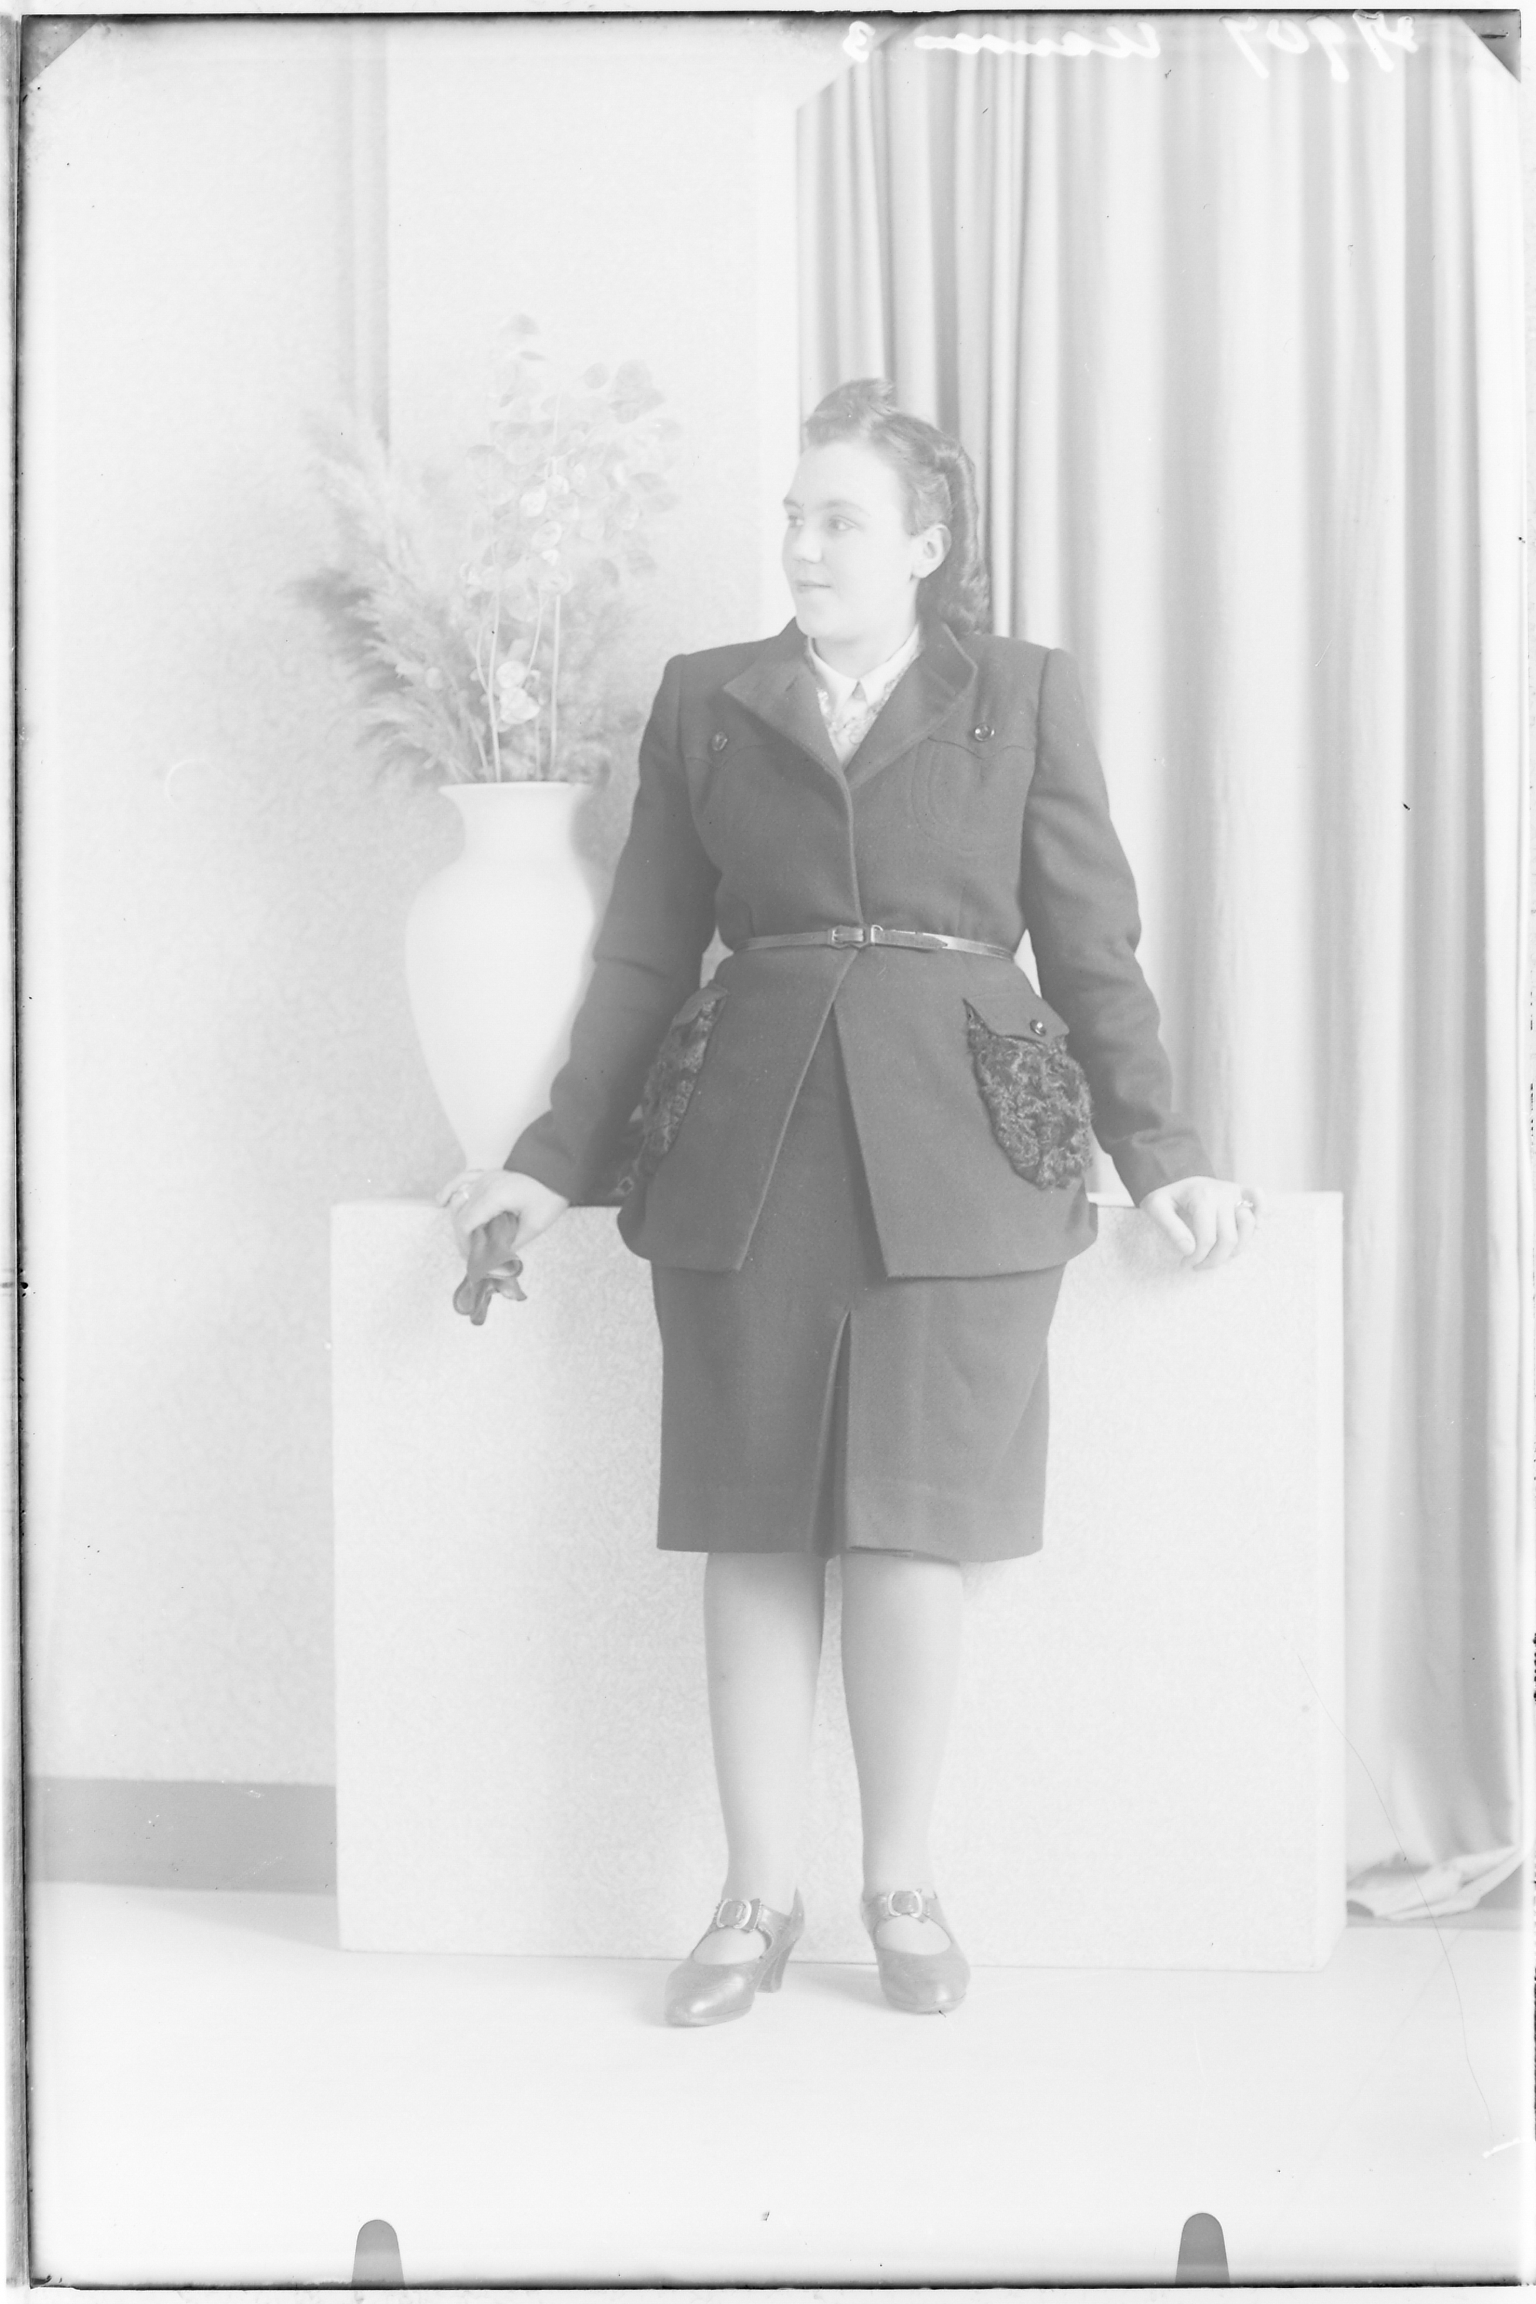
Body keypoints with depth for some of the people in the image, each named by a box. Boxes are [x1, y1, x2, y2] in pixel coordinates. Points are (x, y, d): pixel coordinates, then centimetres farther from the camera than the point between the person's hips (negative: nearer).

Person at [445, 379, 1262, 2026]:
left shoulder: (1022, 695, 10)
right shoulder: (706, 701, 13)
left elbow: (1091, 947, 9)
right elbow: (644, 951, 14)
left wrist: (1159, 1158, 2)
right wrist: (559, 1161, 9)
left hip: (955, 1152, -1)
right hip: (746, 1156, 2)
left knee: (908, 1526, -2)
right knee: (755, 1533, 2)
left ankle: (904, 1887, 15)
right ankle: (757, 1897, 14)